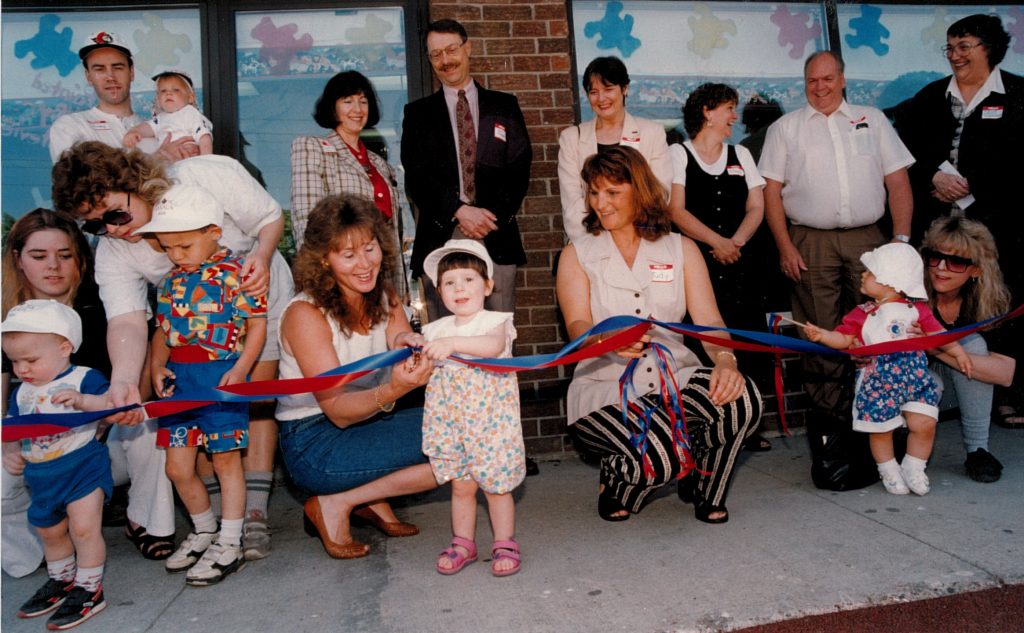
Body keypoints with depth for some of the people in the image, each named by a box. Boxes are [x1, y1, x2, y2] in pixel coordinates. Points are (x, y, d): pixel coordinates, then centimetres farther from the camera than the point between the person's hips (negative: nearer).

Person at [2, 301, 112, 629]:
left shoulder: (84, 379, -9)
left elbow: (112, 405, -21)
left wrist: (82, 399, -35)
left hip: (82, 466, -7)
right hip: (41, 476, 8)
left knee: (83, 527, -12)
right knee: (50, 532, 21)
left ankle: (88, 589, 5)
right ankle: (61, 581, 42)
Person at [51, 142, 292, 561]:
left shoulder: (209, 176, -31)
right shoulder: (112, 252, -20)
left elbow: (272, 217, -17)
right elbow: (127, 321, -34)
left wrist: (261, 256, -38)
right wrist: (124, 381, -53)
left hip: (259, 296, -3)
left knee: (256, 400, -9)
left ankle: (254, 513, -4)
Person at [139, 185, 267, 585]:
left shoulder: (236, 272, -8)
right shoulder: (170, 281, 12)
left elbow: (257, 325, -9)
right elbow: (163, 330, 19)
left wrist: (240, 370, -17)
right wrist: (157, 366, 4)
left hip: (221, 376, -7)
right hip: (179, 379, 7)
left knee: (226, 459, 2)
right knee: (177, 466, 11)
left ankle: (229, 545, 14)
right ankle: (204, 531, 32)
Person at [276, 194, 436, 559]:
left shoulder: (384, 298, 2)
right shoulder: (306, 313, -18)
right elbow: (338, 410, -22)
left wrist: (408, 343, -35)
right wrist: (392, 390, -42)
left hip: (366, 421, 7)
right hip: (313, 444, -7)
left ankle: (371, 500, -1)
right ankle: (334, 505, -8)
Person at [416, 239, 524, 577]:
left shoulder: (495, 321, -5)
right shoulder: (437, 330, 9)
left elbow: (494, 346, -26)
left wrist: (453, 343, -36)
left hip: (491, 421, -4)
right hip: (451, 423, 4)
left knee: (496, 485, 4)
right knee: (461, 486, 11)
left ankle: (505, 545, 19)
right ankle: (463, 543, 26)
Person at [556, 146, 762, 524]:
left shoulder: (681, 249, 11)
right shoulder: (577, 255, 7)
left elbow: (708, 318, 0)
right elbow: (577, 326, -8)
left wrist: (725, 360, -22)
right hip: (606, 385, -2)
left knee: (742, 397, -28)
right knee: (659, 456, -32)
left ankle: (703, 488, 4)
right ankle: (617, 481, 8)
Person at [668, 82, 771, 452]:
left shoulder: (740, 155, 21)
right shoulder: (678, 154, 7)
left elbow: (756, 207, 11)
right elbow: (676, 210, -5)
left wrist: (735, 242, -8)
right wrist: (718, 243, -14)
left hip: (743, 262, 4)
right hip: (698, 264, -4)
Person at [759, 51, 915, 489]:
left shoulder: (872, 120, 17)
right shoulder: (786, 128, 12)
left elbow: (897, 181, 12)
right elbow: (771, 190, 5)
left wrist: (902, 238, 1)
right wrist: (785, 247, -5)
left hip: (867, 239, 2)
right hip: (811, 243, -1)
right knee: (822, 335, -3)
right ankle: (828, 419, 5)